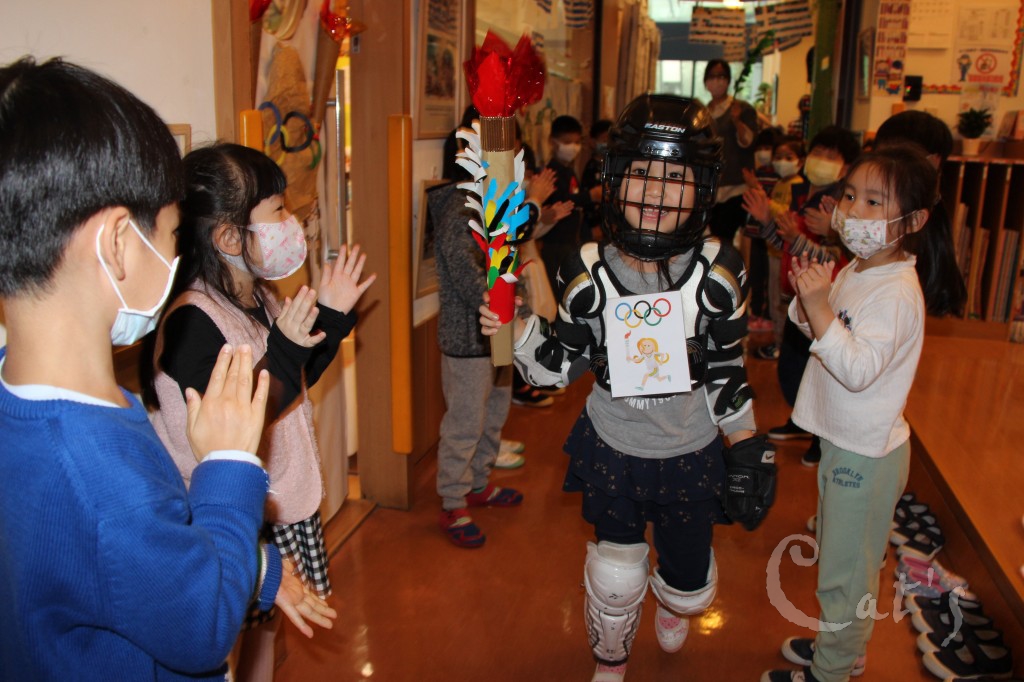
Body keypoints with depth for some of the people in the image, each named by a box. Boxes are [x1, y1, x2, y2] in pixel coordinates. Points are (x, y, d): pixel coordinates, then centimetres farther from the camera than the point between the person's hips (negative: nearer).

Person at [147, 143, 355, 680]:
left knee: (268, 621, 23)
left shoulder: (258, 296, 2)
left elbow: (299, 380, 12)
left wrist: (333, 315, 2)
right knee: (251, 631, 11)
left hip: (287, 495, 8)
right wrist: (283, 351, -34)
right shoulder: (192, 321, -26)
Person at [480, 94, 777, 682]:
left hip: (691, 455, 1)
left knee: (690, 578, 19)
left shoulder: (718, 271, -15)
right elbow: (566, 365, -4)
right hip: (612, 450, 0)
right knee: (615, 574, 15)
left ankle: (676, 604, 60)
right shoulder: (589, 271, -15)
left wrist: (748, 447, 3)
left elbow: (726, 369, -3)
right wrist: (519, 330, -21)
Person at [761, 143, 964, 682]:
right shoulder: (855, 269, 2)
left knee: (845, 573, 9)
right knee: (839, 560, 25)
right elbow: (820, 334, 12)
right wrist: (808, 300, -7)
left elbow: (858, 370, -31)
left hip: (865, 453, -9)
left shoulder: (897, 292, -24)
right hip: (842, 439, 9)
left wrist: (820, 306, -37)